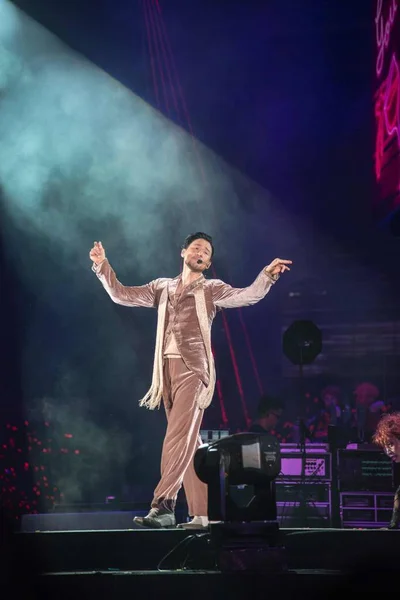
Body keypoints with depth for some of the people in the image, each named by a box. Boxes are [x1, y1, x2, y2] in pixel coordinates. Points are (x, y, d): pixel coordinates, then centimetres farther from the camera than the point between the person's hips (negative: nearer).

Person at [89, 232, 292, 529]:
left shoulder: (212, 290, 8)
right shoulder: (162, 288, 20)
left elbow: (247, 295, -5)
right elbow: (122, 295, 20)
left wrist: (267, 275, -21)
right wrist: (103, 266, 11)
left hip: (193, 369, -5)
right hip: (167, 368, 5)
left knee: (179, 437, -17)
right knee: (189, 442, 7)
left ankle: (162, 505, -23)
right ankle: (200, 513, 9)